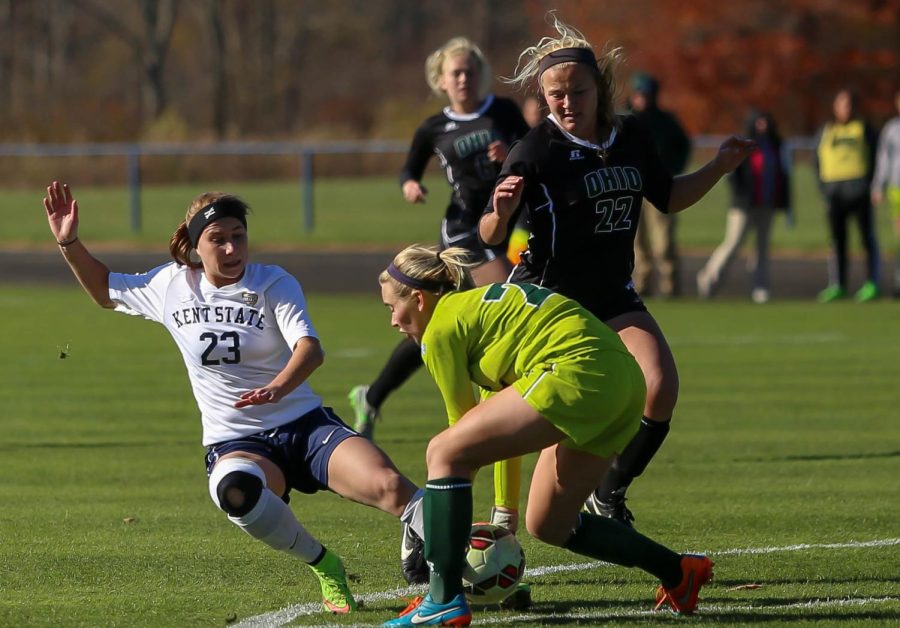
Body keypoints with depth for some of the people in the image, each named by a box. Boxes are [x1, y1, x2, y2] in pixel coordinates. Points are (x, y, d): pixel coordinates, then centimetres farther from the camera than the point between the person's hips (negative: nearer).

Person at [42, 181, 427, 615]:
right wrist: (69, 242, 9)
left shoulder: (275, 284, -5)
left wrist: (277, 388, -45)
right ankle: (324, 568, -19)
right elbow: (105, 290, 25)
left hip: (306, 426, -1)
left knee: (388, 485, -27)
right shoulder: (170, 286, 4)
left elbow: (310, 348, -23)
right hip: (234, 444, 1)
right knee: (234, 489, -39)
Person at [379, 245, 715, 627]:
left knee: (443, 454, -6)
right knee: (547, 525, 20)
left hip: (577, 373, -10)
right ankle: (678, 573, 25)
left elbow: (463, 423, 6)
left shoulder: (442, 327, 2)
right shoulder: (480, 305, 28)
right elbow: (502, 427, 30)